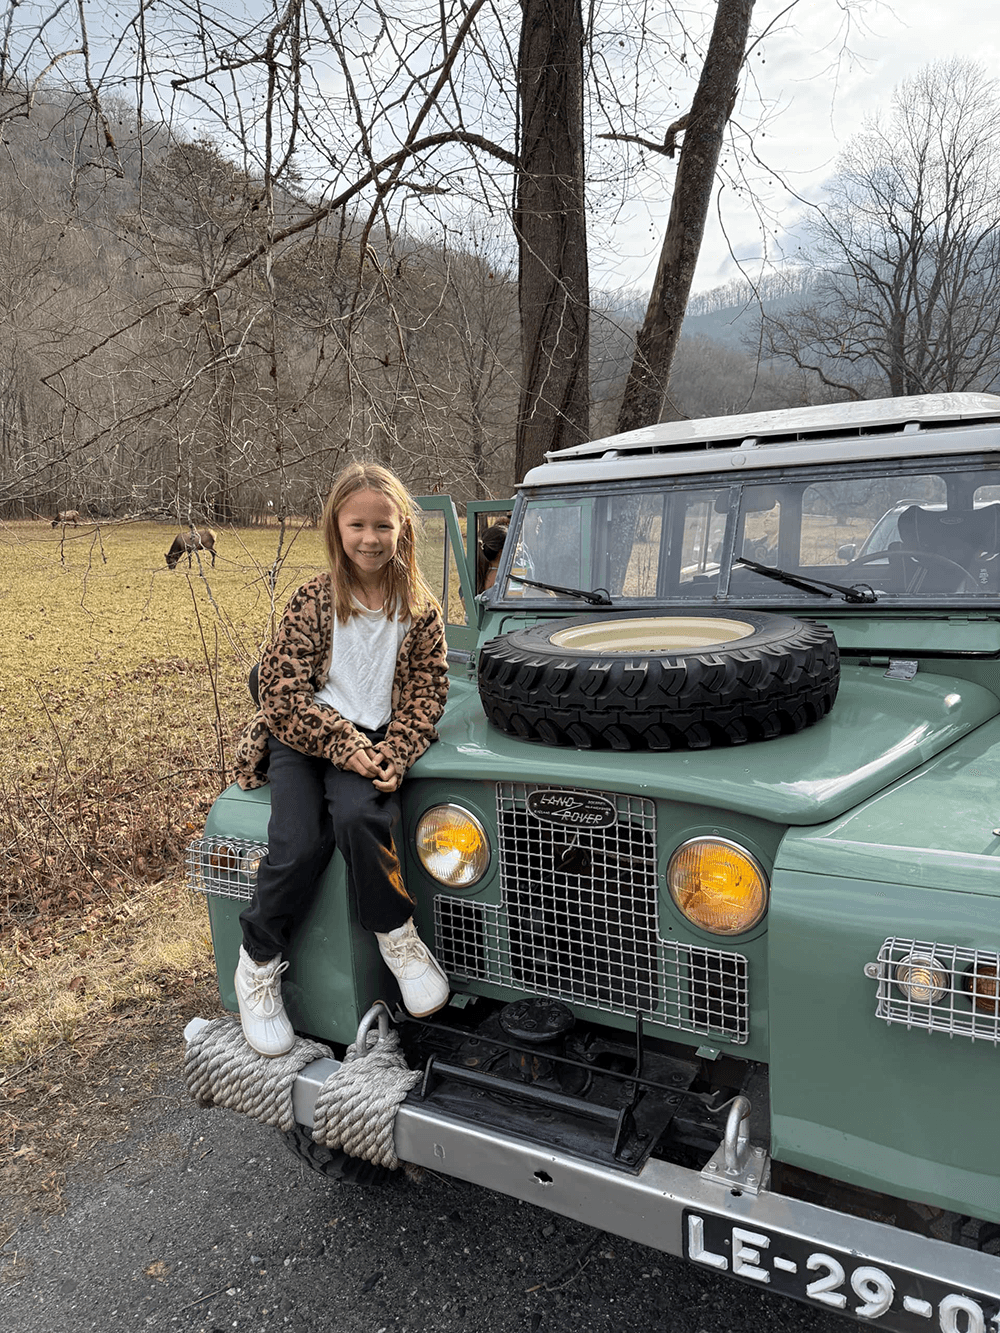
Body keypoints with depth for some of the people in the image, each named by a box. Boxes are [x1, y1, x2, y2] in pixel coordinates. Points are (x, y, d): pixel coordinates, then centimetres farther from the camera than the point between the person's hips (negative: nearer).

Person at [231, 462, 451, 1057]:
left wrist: (391, 757, -15)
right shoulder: (312, 601, -1)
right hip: (305, 739, 0)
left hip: (375, 743, 0)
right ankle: (260, 963, 4)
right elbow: (285, 694, -7)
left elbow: (425, 696, 3)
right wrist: (347, 748, -19)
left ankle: (394, 934, -7)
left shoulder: (421, 610, 3)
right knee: (299, 845, -21)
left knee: (358, 815, -31)